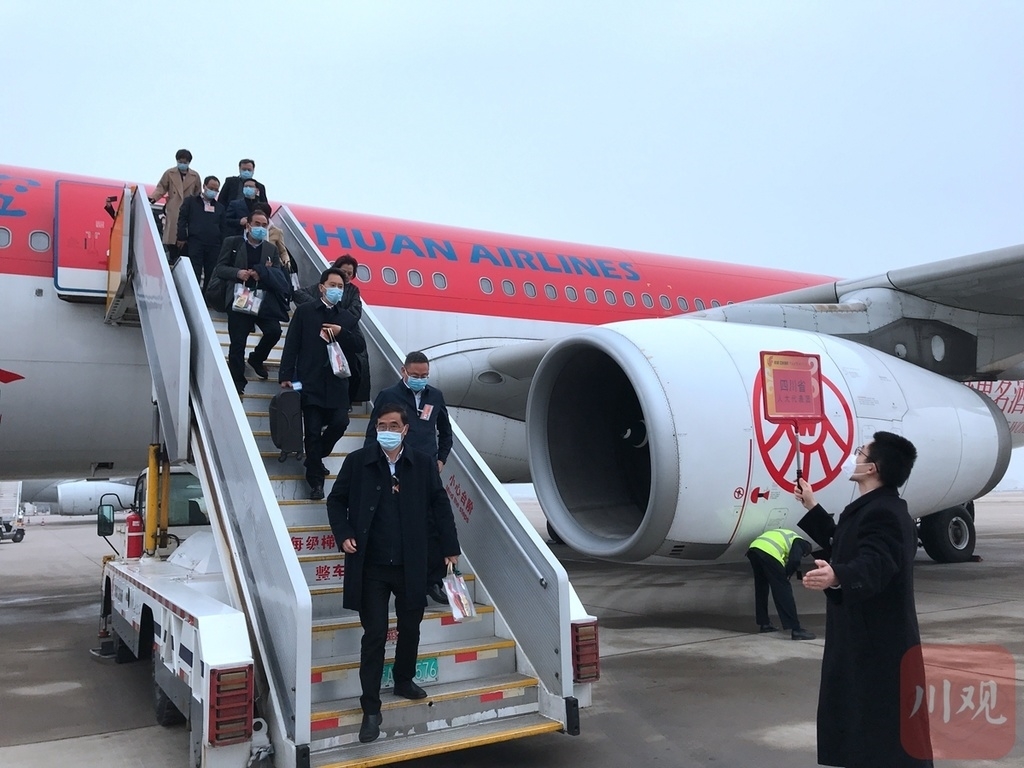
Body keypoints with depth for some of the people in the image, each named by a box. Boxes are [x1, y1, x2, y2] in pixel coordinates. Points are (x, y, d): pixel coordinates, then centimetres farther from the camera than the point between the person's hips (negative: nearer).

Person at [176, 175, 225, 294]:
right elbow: (182, 219, 5)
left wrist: (222, 245, 7)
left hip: (214, 246, 3)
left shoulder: (219, 207, 19)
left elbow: (222, 227, 16)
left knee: (211, 275, 0)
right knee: (194, 274, -7)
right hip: (194, 243, -3)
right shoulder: (190, 201, 11)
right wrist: (181, 238, -4)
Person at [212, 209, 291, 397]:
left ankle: (256, 359, 18)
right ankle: (237, 383, 13)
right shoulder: (232, 243, 3)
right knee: (238, 343, -2)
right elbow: (219, 269, 0)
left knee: (274, 331, -13)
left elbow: (279, 276, 6)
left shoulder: (271, 249, 11)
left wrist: (264, 273, -16)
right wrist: (237, 272, -20)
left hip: (263, 299, 3)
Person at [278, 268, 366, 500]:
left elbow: (360, 345, 7)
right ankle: (316, 481, 10)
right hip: (310, 382, -3)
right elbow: (291, 345, -1)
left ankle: (316, 455, 22)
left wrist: (342, 332, -9)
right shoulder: (304, 311, 5)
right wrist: (286, 375, -9)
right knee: (313, 431, -1)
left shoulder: (347, 317, 14)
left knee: (340, 422, -8)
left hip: (337, 383, 3)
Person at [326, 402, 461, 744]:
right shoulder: (357, 461, -5)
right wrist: (344, 534, -9)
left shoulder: (422, 463, -2)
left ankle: (404, 681, 42)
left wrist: (450, 548, 3)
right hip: (371, 566, -2)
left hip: (411, 565, 2)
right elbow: (336, 501, 5)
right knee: (375, 634, 1)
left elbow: (440, 505, 3)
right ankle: (371, 708, 12)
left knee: (410, 628, 17)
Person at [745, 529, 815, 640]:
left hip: (753, 548, 8)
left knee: (761, 588, 23)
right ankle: (795, 630, -2)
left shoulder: (785, 535, 39)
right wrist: (786, 575, 14)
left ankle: (764, 623, 30)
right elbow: (794, 561, -1)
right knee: (783, 591, -1)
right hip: (769, 553, -7)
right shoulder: (799, 542, 16)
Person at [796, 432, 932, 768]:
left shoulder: (882, 513, -22)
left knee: (881, 726, -5)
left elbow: (872, 566, -38)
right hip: (869, 639, 11)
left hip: (876, 644, -11)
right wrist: (812, 507, 31)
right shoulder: (878, 508, 14)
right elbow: (843, 543, 26)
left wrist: (835, 576, -57)